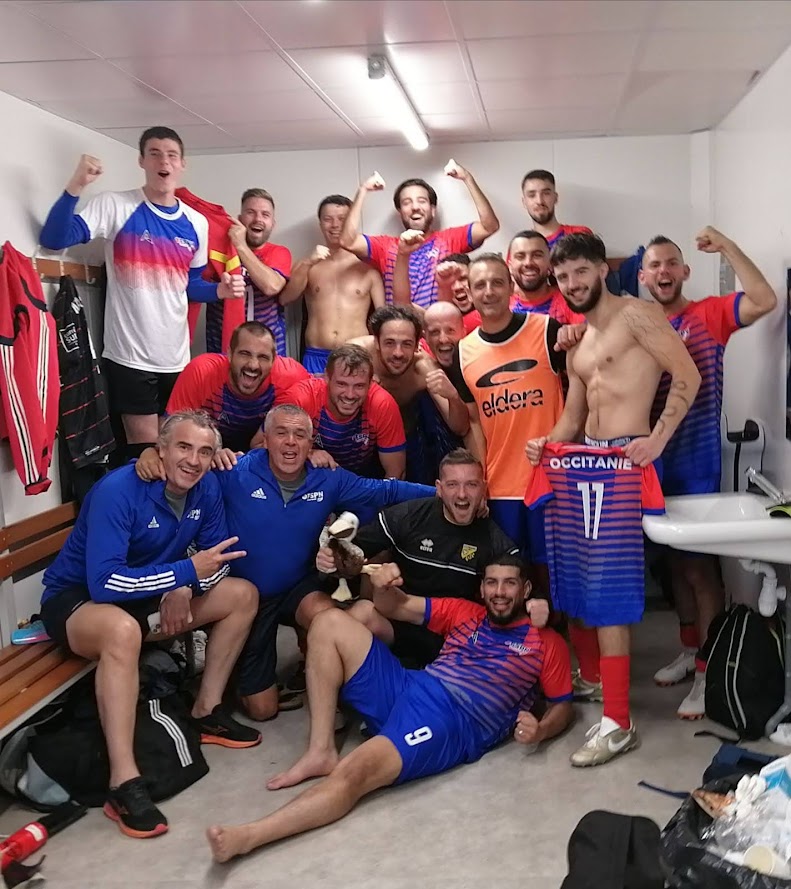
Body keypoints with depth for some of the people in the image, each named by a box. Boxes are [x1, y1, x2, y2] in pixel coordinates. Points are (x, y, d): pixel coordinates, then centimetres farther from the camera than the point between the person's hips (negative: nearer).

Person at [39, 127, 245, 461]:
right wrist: (76, 186, -29)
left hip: (176, 356, 5)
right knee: (145, 446, 1)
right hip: (130, 355, -5)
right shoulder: (115, 205, -8)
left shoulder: (196, 223, 7)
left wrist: (219, 290, -4)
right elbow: (53, 240, -17)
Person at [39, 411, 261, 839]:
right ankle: (124, 785, -37)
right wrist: (186, 571, -36)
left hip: (146, 595, 7)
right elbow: (103, 583, -35)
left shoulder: (205, 488, -8)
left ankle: (206, 711, 7)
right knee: (122, 629, -41)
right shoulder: (118, 491, -28)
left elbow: (216, 556, 2)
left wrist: (184, 588, -19)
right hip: (77, 599, -7)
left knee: (242, 594, -2)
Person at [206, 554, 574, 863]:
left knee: (354, 772, -31)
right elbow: (396, 607, 19)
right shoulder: (464, 613, 21)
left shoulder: (547, 643, 11)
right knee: (330, 622, -7)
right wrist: (384, 587, -6)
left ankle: (246, 836, -37)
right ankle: (321, 752, -10)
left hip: (453, 722, -6)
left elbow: (564, 707, 11)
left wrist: (541, 730, -12)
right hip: (406, 688, 6)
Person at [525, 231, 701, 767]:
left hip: (623, 463, -8)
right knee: (576, 580, 13)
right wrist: (547, 445, 2)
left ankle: (618, 724, -6)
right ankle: (591, 677, 34)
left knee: (608, 589, -11)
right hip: (581, 462, 8)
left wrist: (658, 440, -18)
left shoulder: (636, 314, -4)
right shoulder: (575, 342, 20)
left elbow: (688, 376, -11)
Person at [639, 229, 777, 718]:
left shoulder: (708, 315, -5)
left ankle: (709, 672, 4)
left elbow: (765, 301, -21)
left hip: (697, 462, -5)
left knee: (700, 563, -4)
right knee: (677, 559, 15)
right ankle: (689, 651, 29)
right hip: (655, 462, 5)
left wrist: (727, 246, -18)